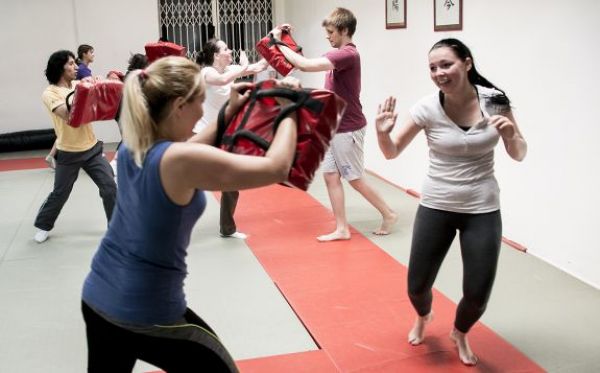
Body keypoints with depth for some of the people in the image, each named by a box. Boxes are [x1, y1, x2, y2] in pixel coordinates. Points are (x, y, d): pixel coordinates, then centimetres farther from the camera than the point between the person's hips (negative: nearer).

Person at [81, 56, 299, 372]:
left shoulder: (131, 147, -2)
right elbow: (276, 168, -21)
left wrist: (229, 113, 16)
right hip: (145, 314, -7)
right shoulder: (180, 160, -24)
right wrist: (290, 113, -6)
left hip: (96, 298, 8)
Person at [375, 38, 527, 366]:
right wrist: (383, 132, -25)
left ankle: (459, 333, 39)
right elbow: (392, 152, -3)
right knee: (417, 286, 6)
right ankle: (423, 317, 45)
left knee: (477, 295, 3)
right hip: (436, 208, 0)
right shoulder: (428, 108, -12)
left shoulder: (495, 100, -10)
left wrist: (510, 135, -21)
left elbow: (519, 155, 1)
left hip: (482, 211, 0)